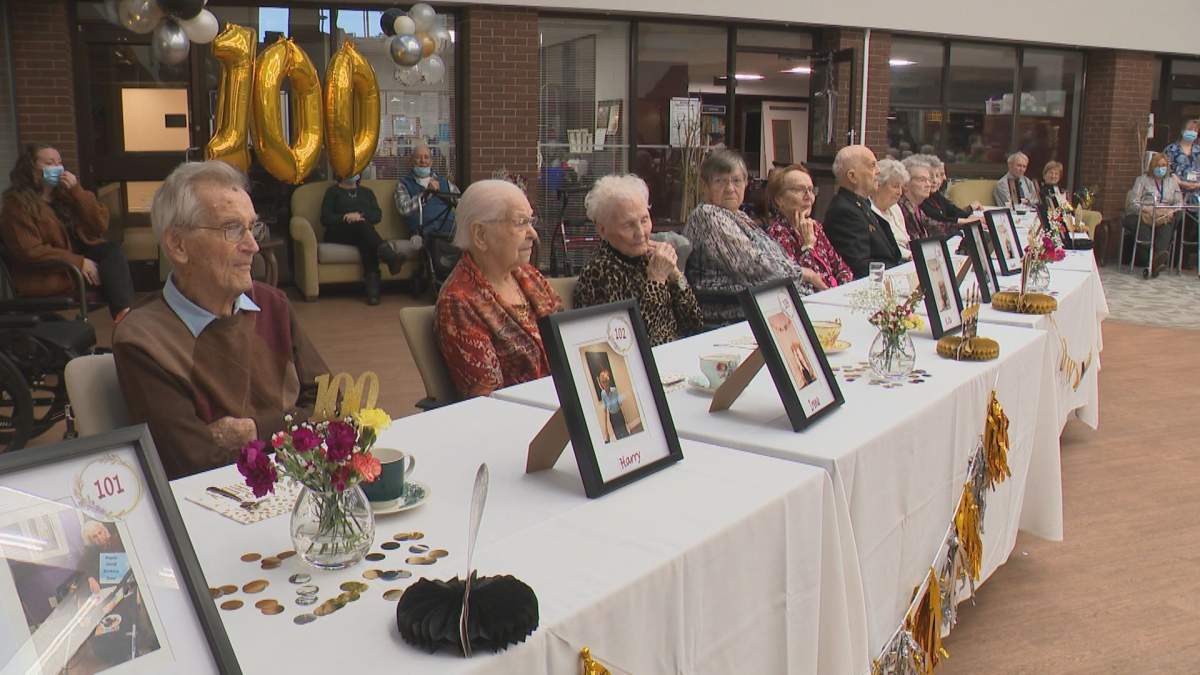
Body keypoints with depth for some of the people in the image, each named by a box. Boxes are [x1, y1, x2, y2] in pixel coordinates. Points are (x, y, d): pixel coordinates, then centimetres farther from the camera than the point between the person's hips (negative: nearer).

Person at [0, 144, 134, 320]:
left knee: (113, 250, -24)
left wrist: (76, 191, -9)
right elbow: (30, 251, -17)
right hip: (45, 274, -5)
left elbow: (101, 226, 2)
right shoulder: (18, 205, -6)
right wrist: (78, 262, -25)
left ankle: (124, 311, -39)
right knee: (106, 270, -28)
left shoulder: (65, 193, 12)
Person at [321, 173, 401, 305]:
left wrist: (360, 215, -11)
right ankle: (387, 252, -57)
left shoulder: (366, 192, 27)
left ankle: (373, 288, -52)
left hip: (361, 232, 2)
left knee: (367, 242, -36)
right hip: (338, 233, -2)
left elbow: (378, 215, 9)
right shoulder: (333, 191, 19)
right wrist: (345, 218, -13)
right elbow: (325, 218, 4)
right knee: (362, 224, -35)